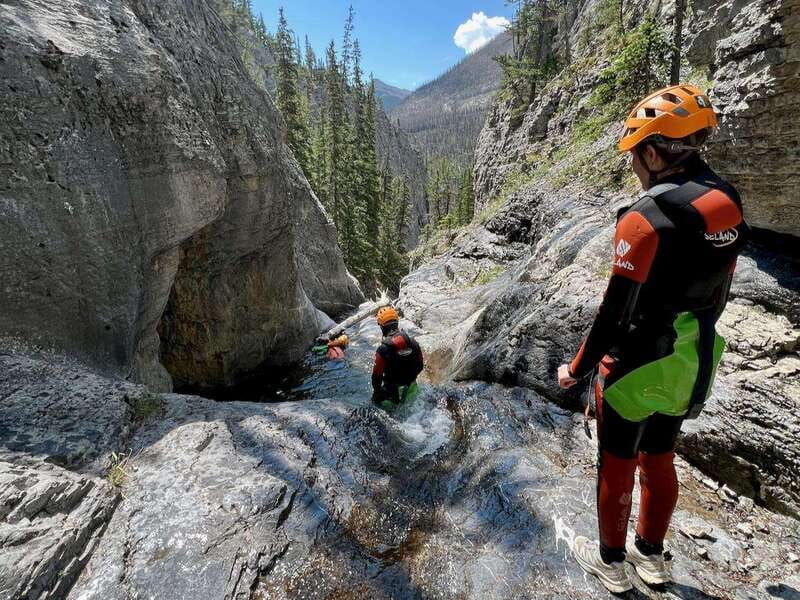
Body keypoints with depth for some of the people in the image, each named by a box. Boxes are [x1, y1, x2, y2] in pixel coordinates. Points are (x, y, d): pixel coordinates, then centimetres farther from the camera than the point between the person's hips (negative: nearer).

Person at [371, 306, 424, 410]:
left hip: (392, 391, -5)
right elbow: (420, 366, 3)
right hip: (411, 389, 5)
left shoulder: (383, 349, -23)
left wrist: (376, 390, 0)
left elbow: (377, 374, -17)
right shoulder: (413, 342, -9)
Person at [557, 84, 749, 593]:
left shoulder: (646, 219, -24)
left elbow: (615, 313, -22)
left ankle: (611, 561, 35)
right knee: (659, 460, 24)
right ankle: (651, 554, 45)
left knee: (617, 466, 13)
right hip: (689, 367, 8)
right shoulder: (728, 204, 1)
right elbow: (717, 296, 10)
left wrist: (577, 369, -10)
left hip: (637, 370, -7)